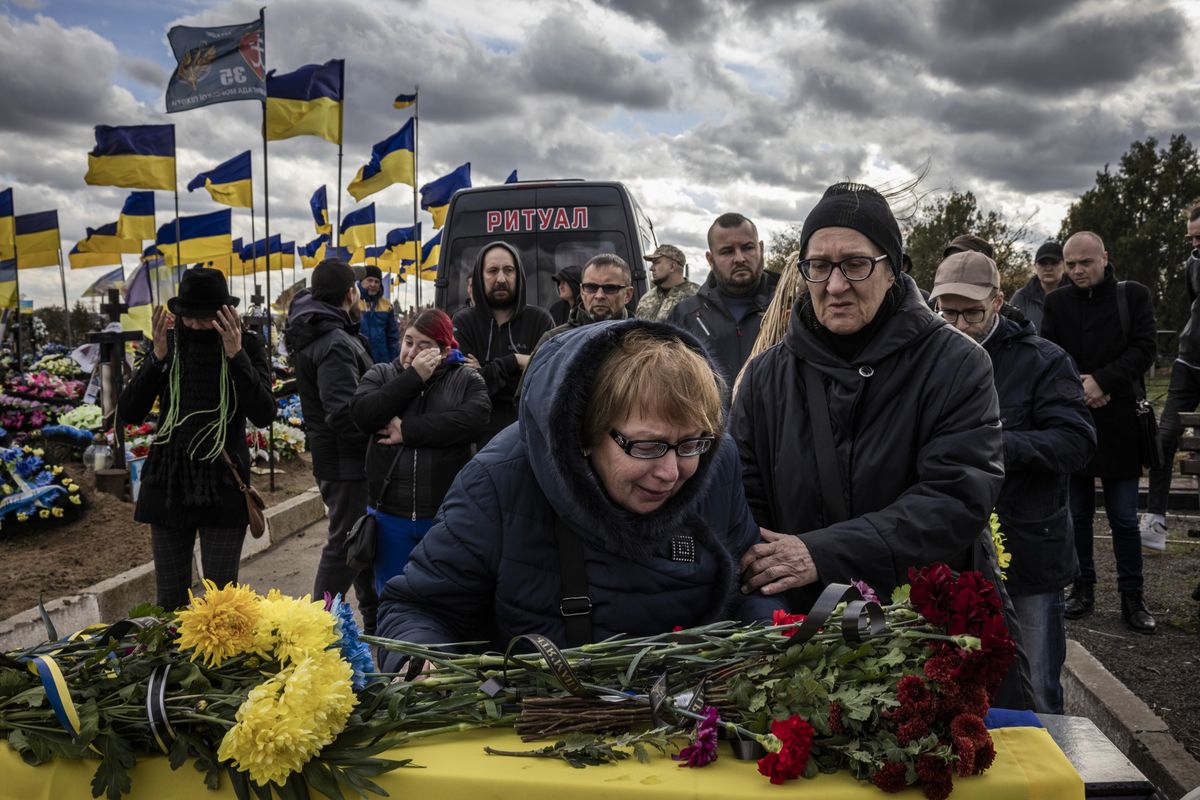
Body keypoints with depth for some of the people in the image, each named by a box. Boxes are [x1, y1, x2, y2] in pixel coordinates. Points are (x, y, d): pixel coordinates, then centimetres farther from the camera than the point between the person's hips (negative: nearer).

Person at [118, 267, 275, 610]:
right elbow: (129, 413, -3)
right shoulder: (168, 344, 2)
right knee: (169, 599, 9)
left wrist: (236, 356, -24)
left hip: (223, 487, -2)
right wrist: (157, 357, -15)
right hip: (168, 484, 3)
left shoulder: (247, 346, -4)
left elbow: (264, 415, -15)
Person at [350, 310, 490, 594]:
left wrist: (409, 430, -17)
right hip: (391, 517, 2)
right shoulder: (381, 374, 8)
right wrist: (413, 377, -13)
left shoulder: (466, 379, 2)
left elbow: (475, 419, -18)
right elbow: (362, 414, -11)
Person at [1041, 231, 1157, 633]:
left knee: (1124, 517, 3)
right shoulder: (1056, 303, 8)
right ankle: (1083, 587, 20)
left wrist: (1102, 382, -17)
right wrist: (1080, 389, -14)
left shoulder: (1134, 295, 3)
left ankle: (1132, 596, 14)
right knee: (1077, 513, 9)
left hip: (1119, 423, -2)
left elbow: (1143, 349, -5)